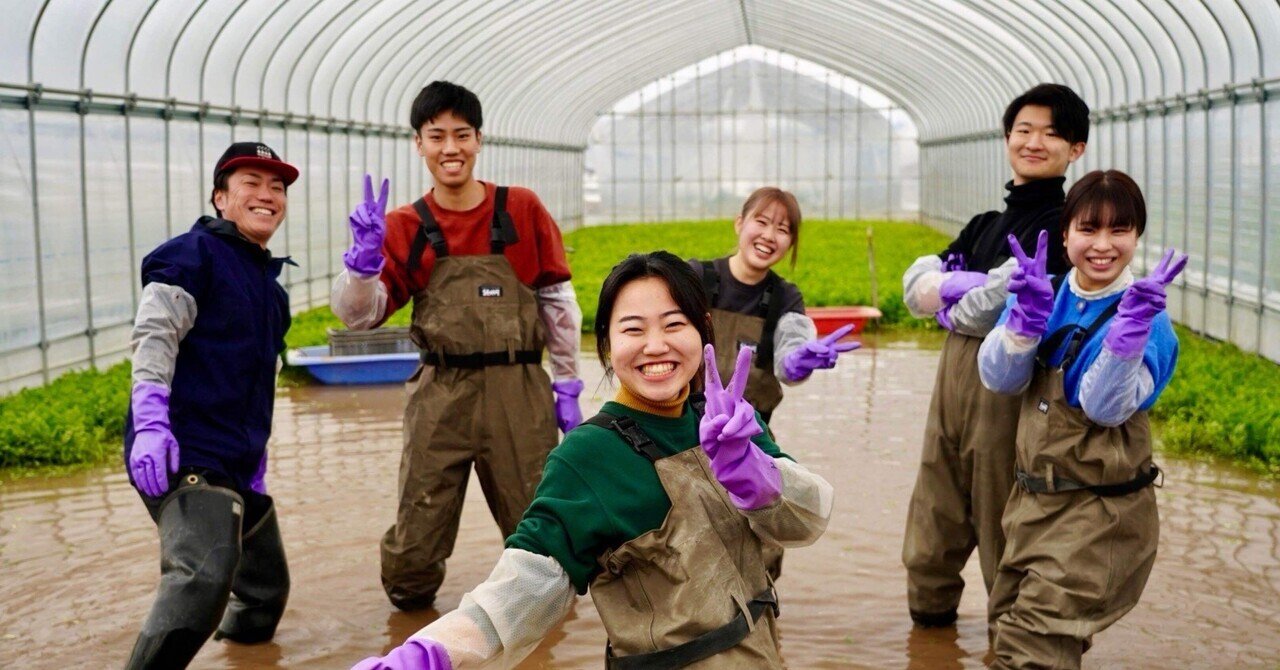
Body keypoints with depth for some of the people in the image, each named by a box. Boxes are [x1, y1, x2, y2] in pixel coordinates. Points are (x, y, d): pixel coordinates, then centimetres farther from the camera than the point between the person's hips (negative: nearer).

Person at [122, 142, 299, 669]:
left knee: (267, 588, 19)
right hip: (185, 453, -9)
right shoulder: (195, 253, -4)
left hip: (240, 464, 9)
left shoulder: (270, 283, 21)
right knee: (205, 575, -30)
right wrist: (150, 423, -28)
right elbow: (153, 335, -15)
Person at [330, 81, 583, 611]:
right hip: (440, 393, 1)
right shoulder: (405, 227, 4)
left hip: (519, 390, 0)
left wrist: (566, 387, 8)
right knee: (418, 524, 2)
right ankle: (408, 596, 32)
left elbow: (557, 301, 8)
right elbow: (358, 314, 0)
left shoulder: (522, 210, 3)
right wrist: (363, 258, -18)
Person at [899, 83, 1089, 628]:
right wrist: (966, 284, -16)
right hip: (954, 378, 8)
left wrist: (946, 303, -4)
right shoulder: (986, 224, 17)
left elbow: (997, 303, -22)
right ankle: (929, 611, 36)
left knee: (1002, 522, 2)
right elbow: (915, 286, 5)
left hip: (1009, 387, -8)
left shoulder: (1062, 225, -9)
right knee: (937, 514, 18)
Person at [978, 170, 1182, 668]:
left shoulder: (1148, 319, -12)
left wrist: (1133, 323, -34)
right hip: (1032, 498, 6)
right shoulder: (1043, 295, 1)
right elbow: (998, 379, -11)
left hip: (1102, 512, -6)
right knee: (1011, 619, 18)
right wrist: (1028, 310, -25)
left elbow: (1106, 406, -24)